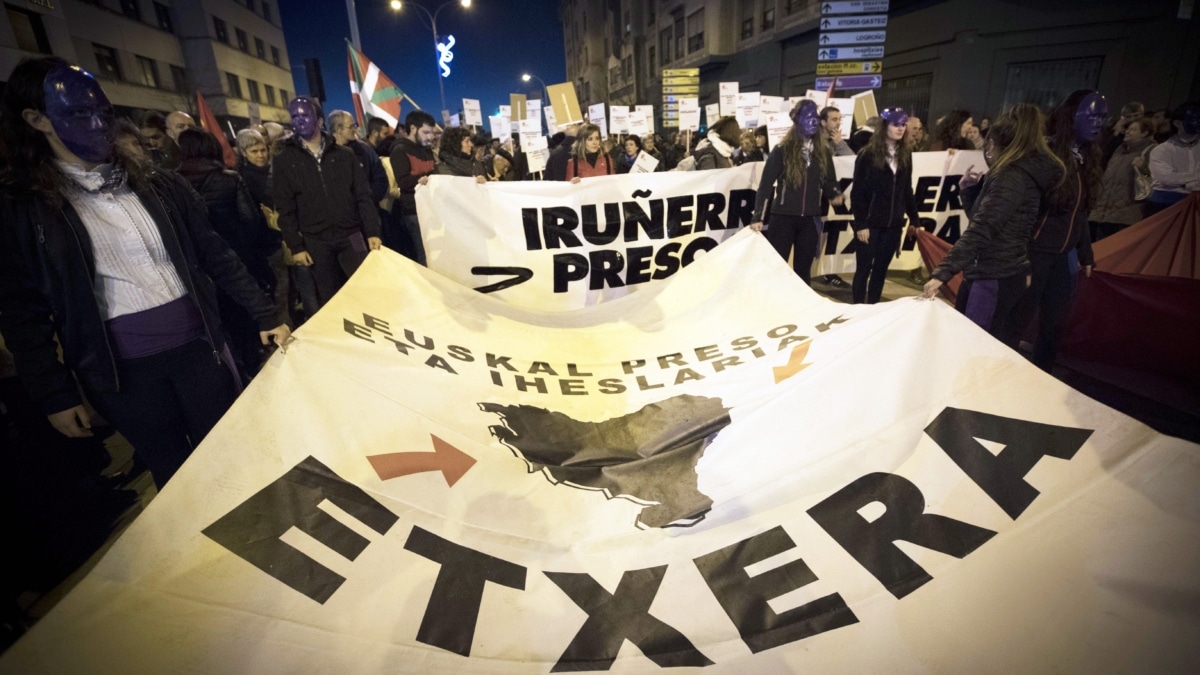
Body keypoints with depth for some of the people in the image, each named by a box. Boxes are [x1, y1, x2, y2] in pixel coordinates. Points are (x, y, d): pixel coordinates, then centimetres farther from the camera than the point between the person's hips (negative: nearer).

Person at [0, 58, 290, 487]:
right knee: (173, 474, 14)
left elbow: (214, 254, 6)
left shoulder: (157, 184, 3)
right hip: (120, 370, -1)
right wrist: (54, 396, 0)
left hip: (197, 344, 2)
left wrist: (264, 314, 2)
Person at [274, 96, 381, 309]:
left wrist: (372, 232, -5)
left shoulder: (345, 155, 6)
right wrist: (295, 245, -4)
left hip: (351, 235, 0)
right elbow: (285, 209, 2)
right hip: (315, 241, 0)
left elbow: (363, 196, 3)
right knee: (328, 299, 7)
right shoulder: (284, 161, 4)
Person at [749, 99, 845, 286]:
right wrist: (757, 217, -16)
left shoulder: (823, 151, 8)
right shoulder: (782, 150, -5)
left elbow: (829, 180, 13)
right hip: (783, 217, -4)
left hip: (810, 219, 4)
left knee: (803, 270, 11)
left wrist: (834, 195, -11)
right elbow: (765, 184, -8)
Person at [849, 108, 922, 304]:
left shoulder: (905, 154, 9)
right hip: (870, 223, -5)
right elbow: (858, 192, -10)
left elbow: (907, 191, 13)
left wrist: (914, 219, 10)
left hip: (894, 224, 5)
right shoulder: (868, 154, -7)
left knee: (881, 270, 10)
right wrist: (860, 223, -15)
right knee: (863, 269, 1)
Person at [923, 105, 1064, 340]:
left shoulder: (1012, 177, -14)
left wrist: (942, 272, -29)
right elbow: (982, 217, 24)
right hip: (1003, 277, 10)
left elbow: (981, 231, -25)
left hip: (993, 280, -10)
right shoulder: (1024, 174, 18)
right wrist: (969, 189, 9)